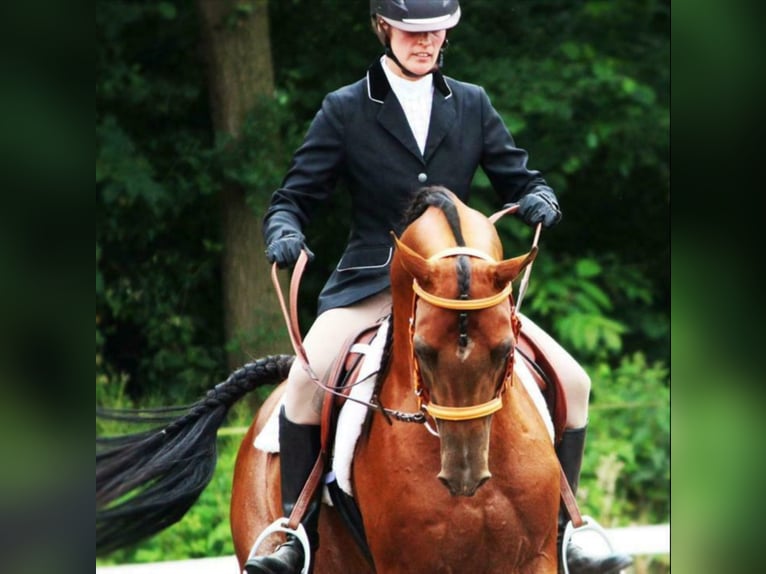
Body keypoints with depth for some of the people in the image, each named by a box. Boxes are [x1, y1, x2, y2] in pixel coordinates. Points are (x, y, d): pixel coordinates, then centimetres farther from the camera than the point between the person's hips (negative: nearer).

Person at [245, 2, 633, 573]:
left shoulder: (472, 104, 10)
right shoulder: (345, 110, 2)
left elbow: (520, 179, 12)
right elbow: (293, 199, 1)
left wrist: (539, 200, -13)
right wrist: (286, 234, -22)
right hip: (371, 283, -3)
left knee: (572, 383, -8)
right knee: (306, 378, -32)